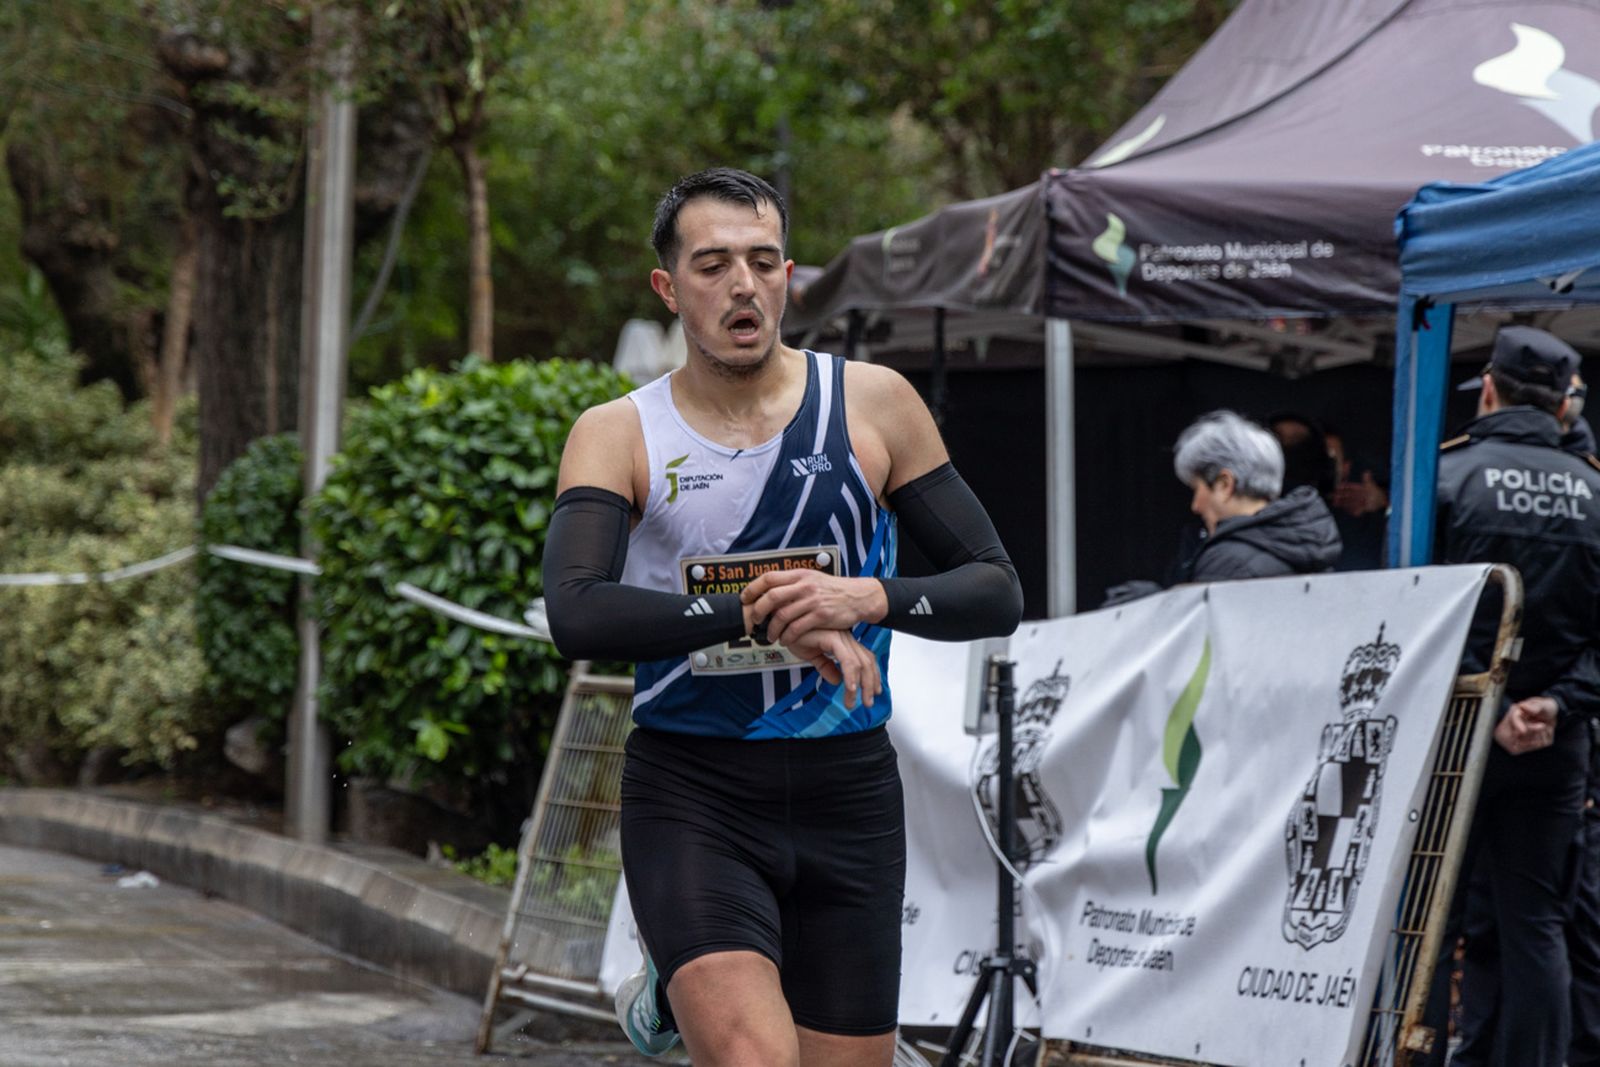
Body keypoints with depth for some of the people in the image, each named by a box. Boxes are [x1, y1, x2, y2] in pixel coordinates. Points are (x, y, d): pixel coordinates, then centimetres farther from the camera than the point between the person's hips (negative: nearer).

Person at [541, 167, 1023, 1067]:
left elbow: (997, 591, 3)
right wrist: (763, 612, -25)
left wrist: (871, 597, -16)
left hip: (847, 788, 3)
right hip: (691, 792, -3)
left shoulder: (873, 404, 2)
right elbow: (576, 614, -17)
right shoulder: (619, 435, -2)